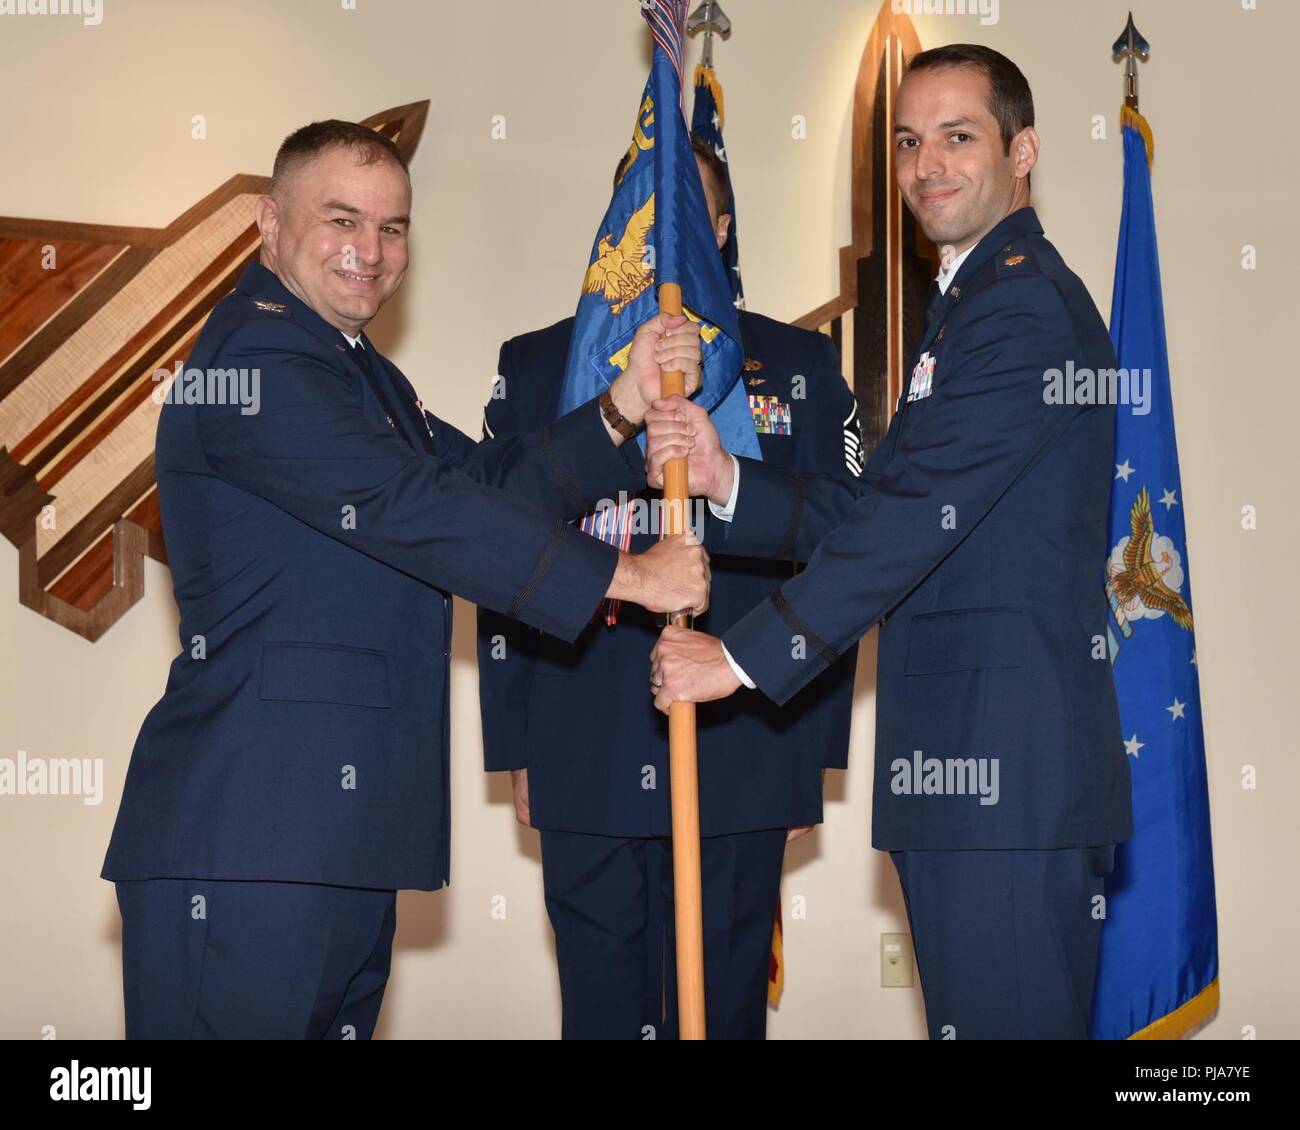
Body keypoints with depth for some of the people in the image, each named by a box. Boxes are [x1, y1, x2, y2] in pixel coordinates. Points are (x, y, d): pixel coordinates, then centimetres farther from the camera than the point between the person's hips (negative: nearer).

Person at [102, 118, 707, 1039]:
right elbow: (412, 510, -20)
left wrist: (625, 407, 0)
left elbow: (490, 482, 15)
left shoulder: (359, 373, 23)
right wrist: (626, 576, -16)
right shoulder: (255, 359, -12)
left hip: (344, 833, 10)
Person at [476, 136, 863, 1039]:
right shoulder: (536, 368, 9)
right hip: (584, 763, 1)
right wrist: (516, 746, 3)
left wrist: (814, 747, 0)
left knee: (725, 1005, 7)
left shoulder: (799, 366, 7)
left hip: (744, 762, -1)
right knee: (600, 1006, 8)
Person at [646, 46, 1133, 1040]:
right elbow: (868, 512, 17)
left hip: (1009, 768, -10)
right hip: (962, 766, 10)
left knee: (1007, 1017, -6)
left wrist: (745, 656, -16)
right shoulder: (967, 304, 22)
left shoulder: (1026, 303, -12)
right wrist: (726, 478, 1)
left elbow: (919, 511, -19)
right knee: (968, 1015, 15)